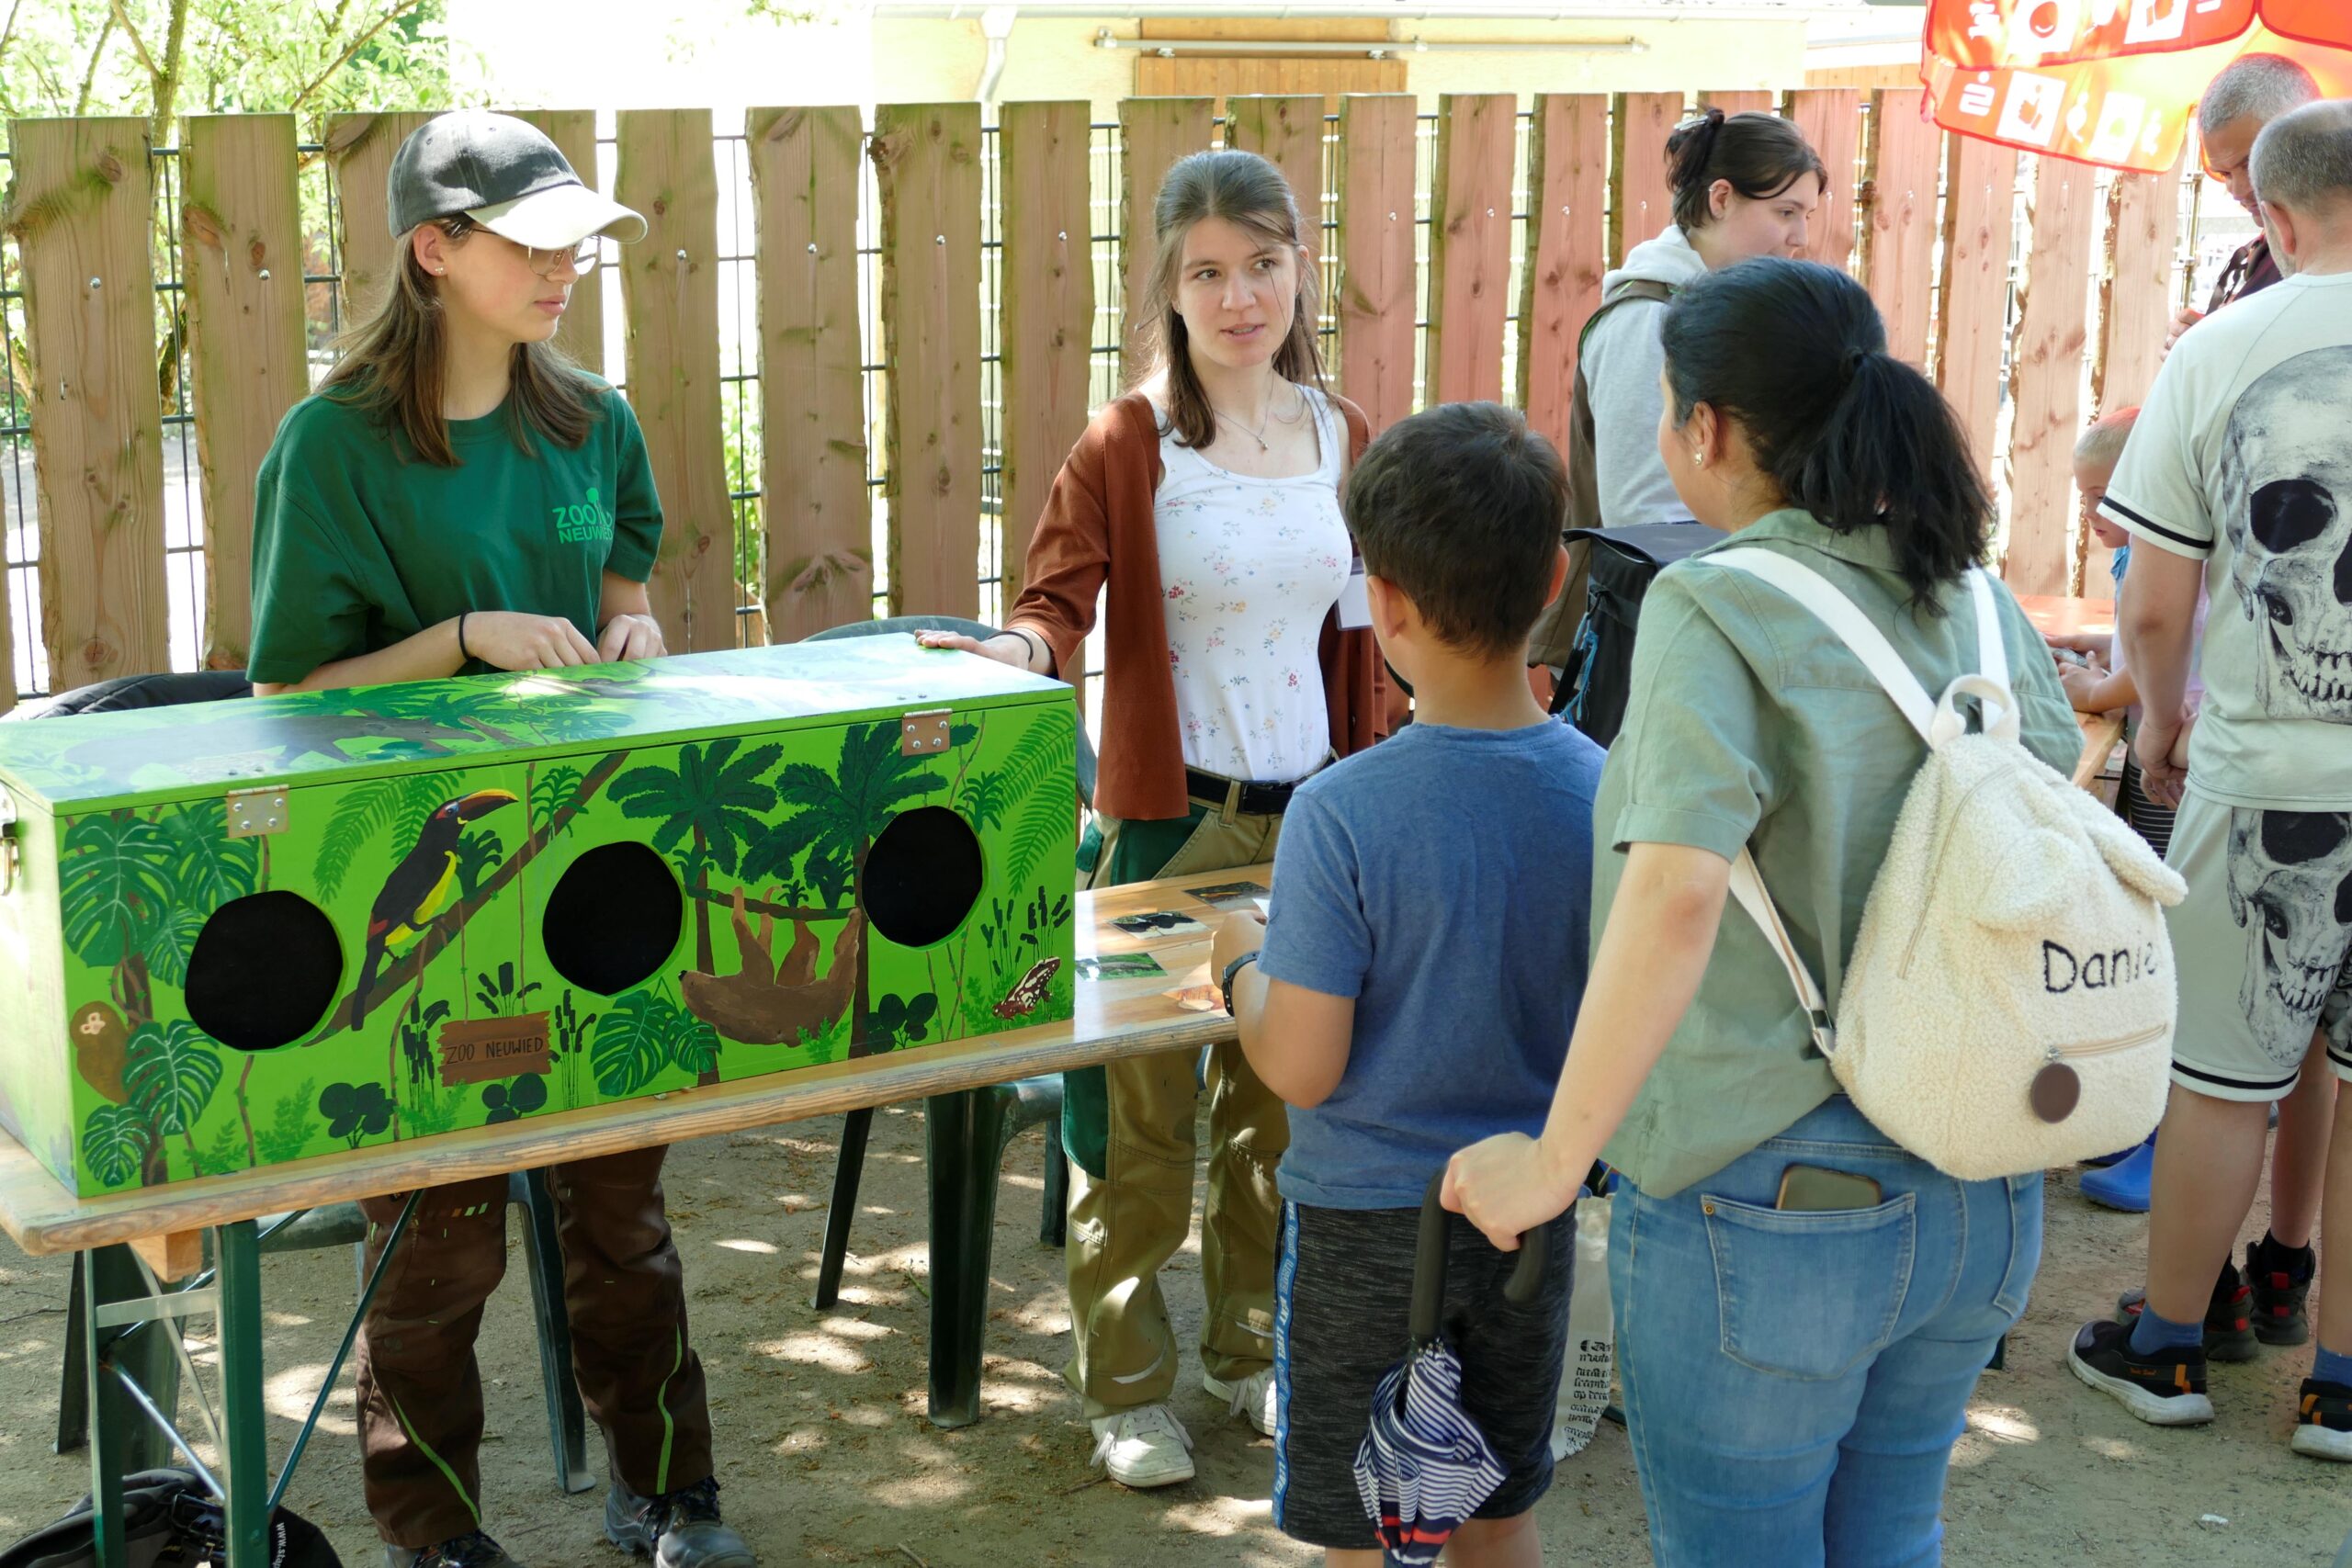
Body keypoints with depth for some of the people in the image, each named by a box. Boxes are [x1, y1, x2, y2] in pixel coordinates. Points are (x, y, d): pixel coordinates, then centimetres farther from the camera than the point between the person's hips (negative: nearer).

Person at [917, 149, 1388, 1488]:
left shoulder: (1343, 438, 7)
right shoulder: (1129, 446, -7)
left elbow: (1359, 638, 13)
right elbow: (1059, 602, -13)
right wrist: (1019, 651, -35)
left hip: (1309, 817, 4)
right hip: (1169, 819, -4)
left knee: (1276, 1105, 15)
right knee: (1143, 1123, 2)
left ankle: (1250, 1347, 34)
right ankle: (1128, 1387, 18)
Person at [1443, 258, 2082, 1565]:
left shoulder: (1714, 609, -16)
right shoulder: (1984, 607, 4)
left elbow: (1675, 893, -30)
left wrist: (1552, 1161, -24)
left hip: (1766, 1202, -6)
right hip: (1987, 1205, 7)